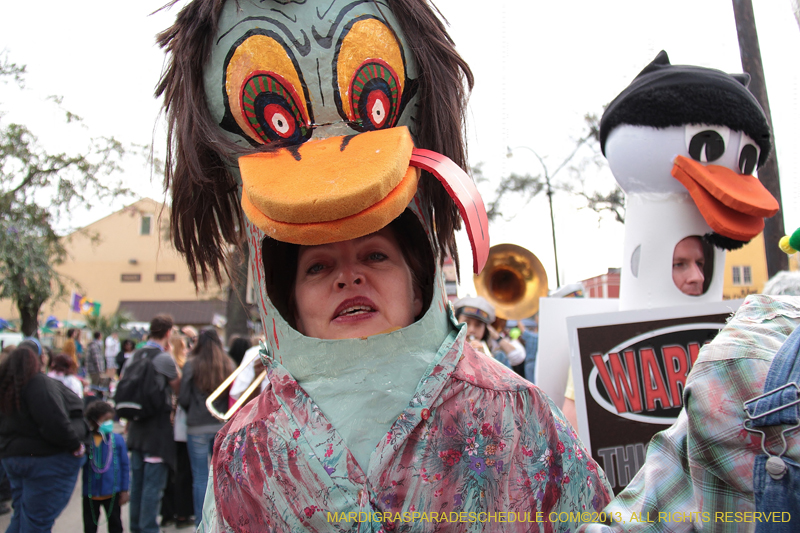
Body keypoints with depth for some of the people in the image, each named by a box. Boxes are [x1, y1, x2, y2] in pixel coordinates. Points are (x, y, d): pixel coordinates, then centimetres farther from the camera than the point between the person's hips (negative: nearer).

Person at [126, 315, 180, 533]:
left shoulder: (134, 357, 8)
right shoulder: (164, 358, -14)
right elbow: (178, 388, -2)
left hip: (136, 425, 8)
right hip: (158, 425, -7)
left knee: (137, 480, 15)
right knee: (154, 483, -2)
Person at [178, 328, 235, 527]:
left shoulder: (191, 365, -8)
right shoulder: (229, 365, -1)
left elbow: (183, 398, -6)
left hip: (198, 427, -2)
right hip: (223, 426, 3)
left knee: (200, 477, 5)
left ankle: (201, 522, 10)